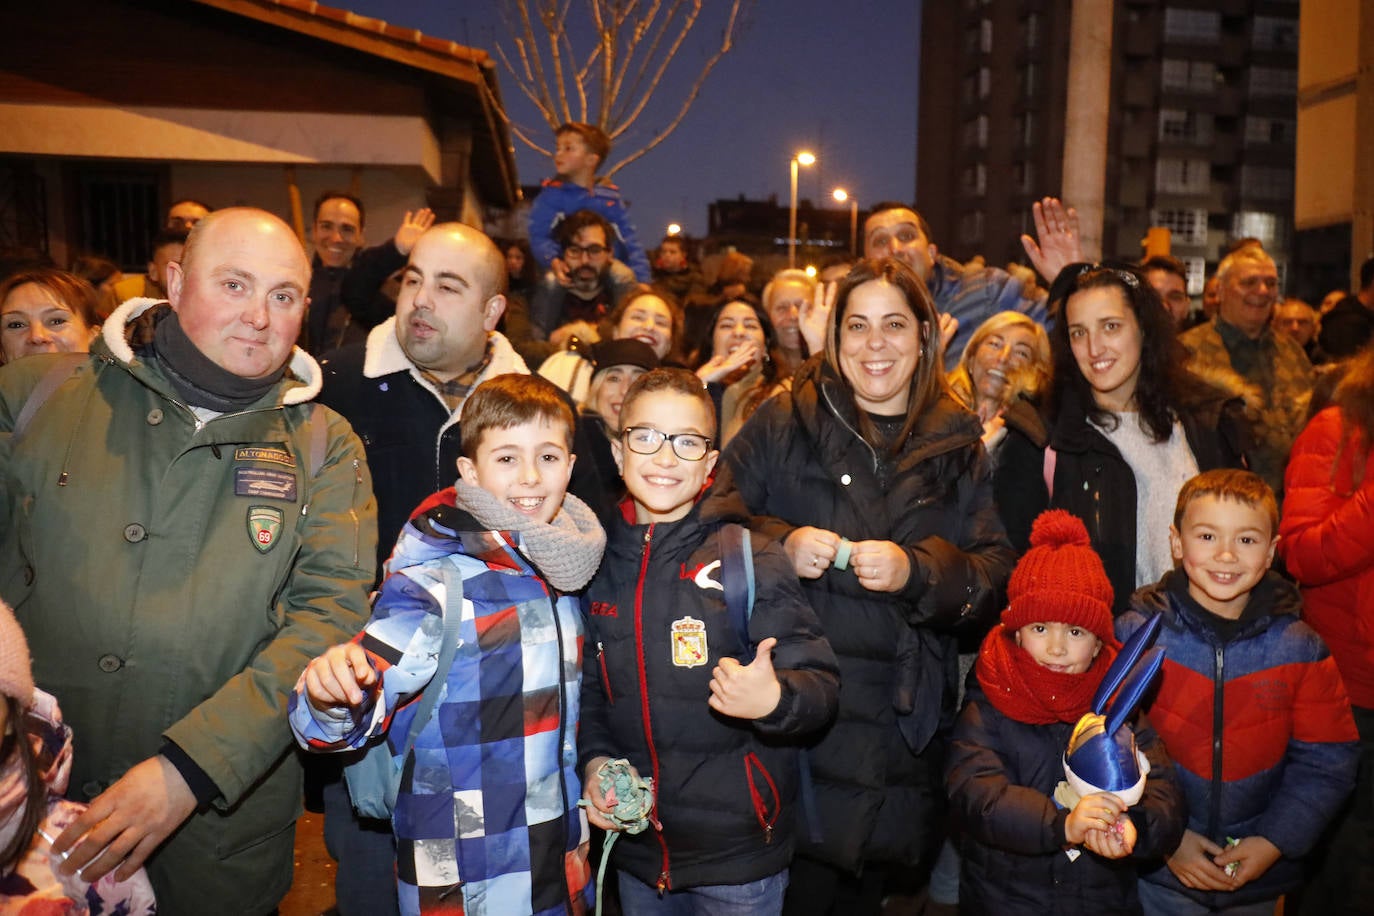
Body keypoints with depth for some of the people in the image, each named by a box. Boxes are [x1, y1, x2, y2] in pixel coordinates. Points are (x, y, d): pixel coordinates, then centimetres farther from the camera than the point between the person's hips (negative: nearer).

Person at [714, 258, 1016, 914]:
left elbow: (997, 572, 3)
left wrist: (917, 570, -15)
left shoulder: (956, 444, 7)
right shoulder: (784, 423, 1)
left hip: (903, 718, 2)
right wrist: (779, 544, -16)